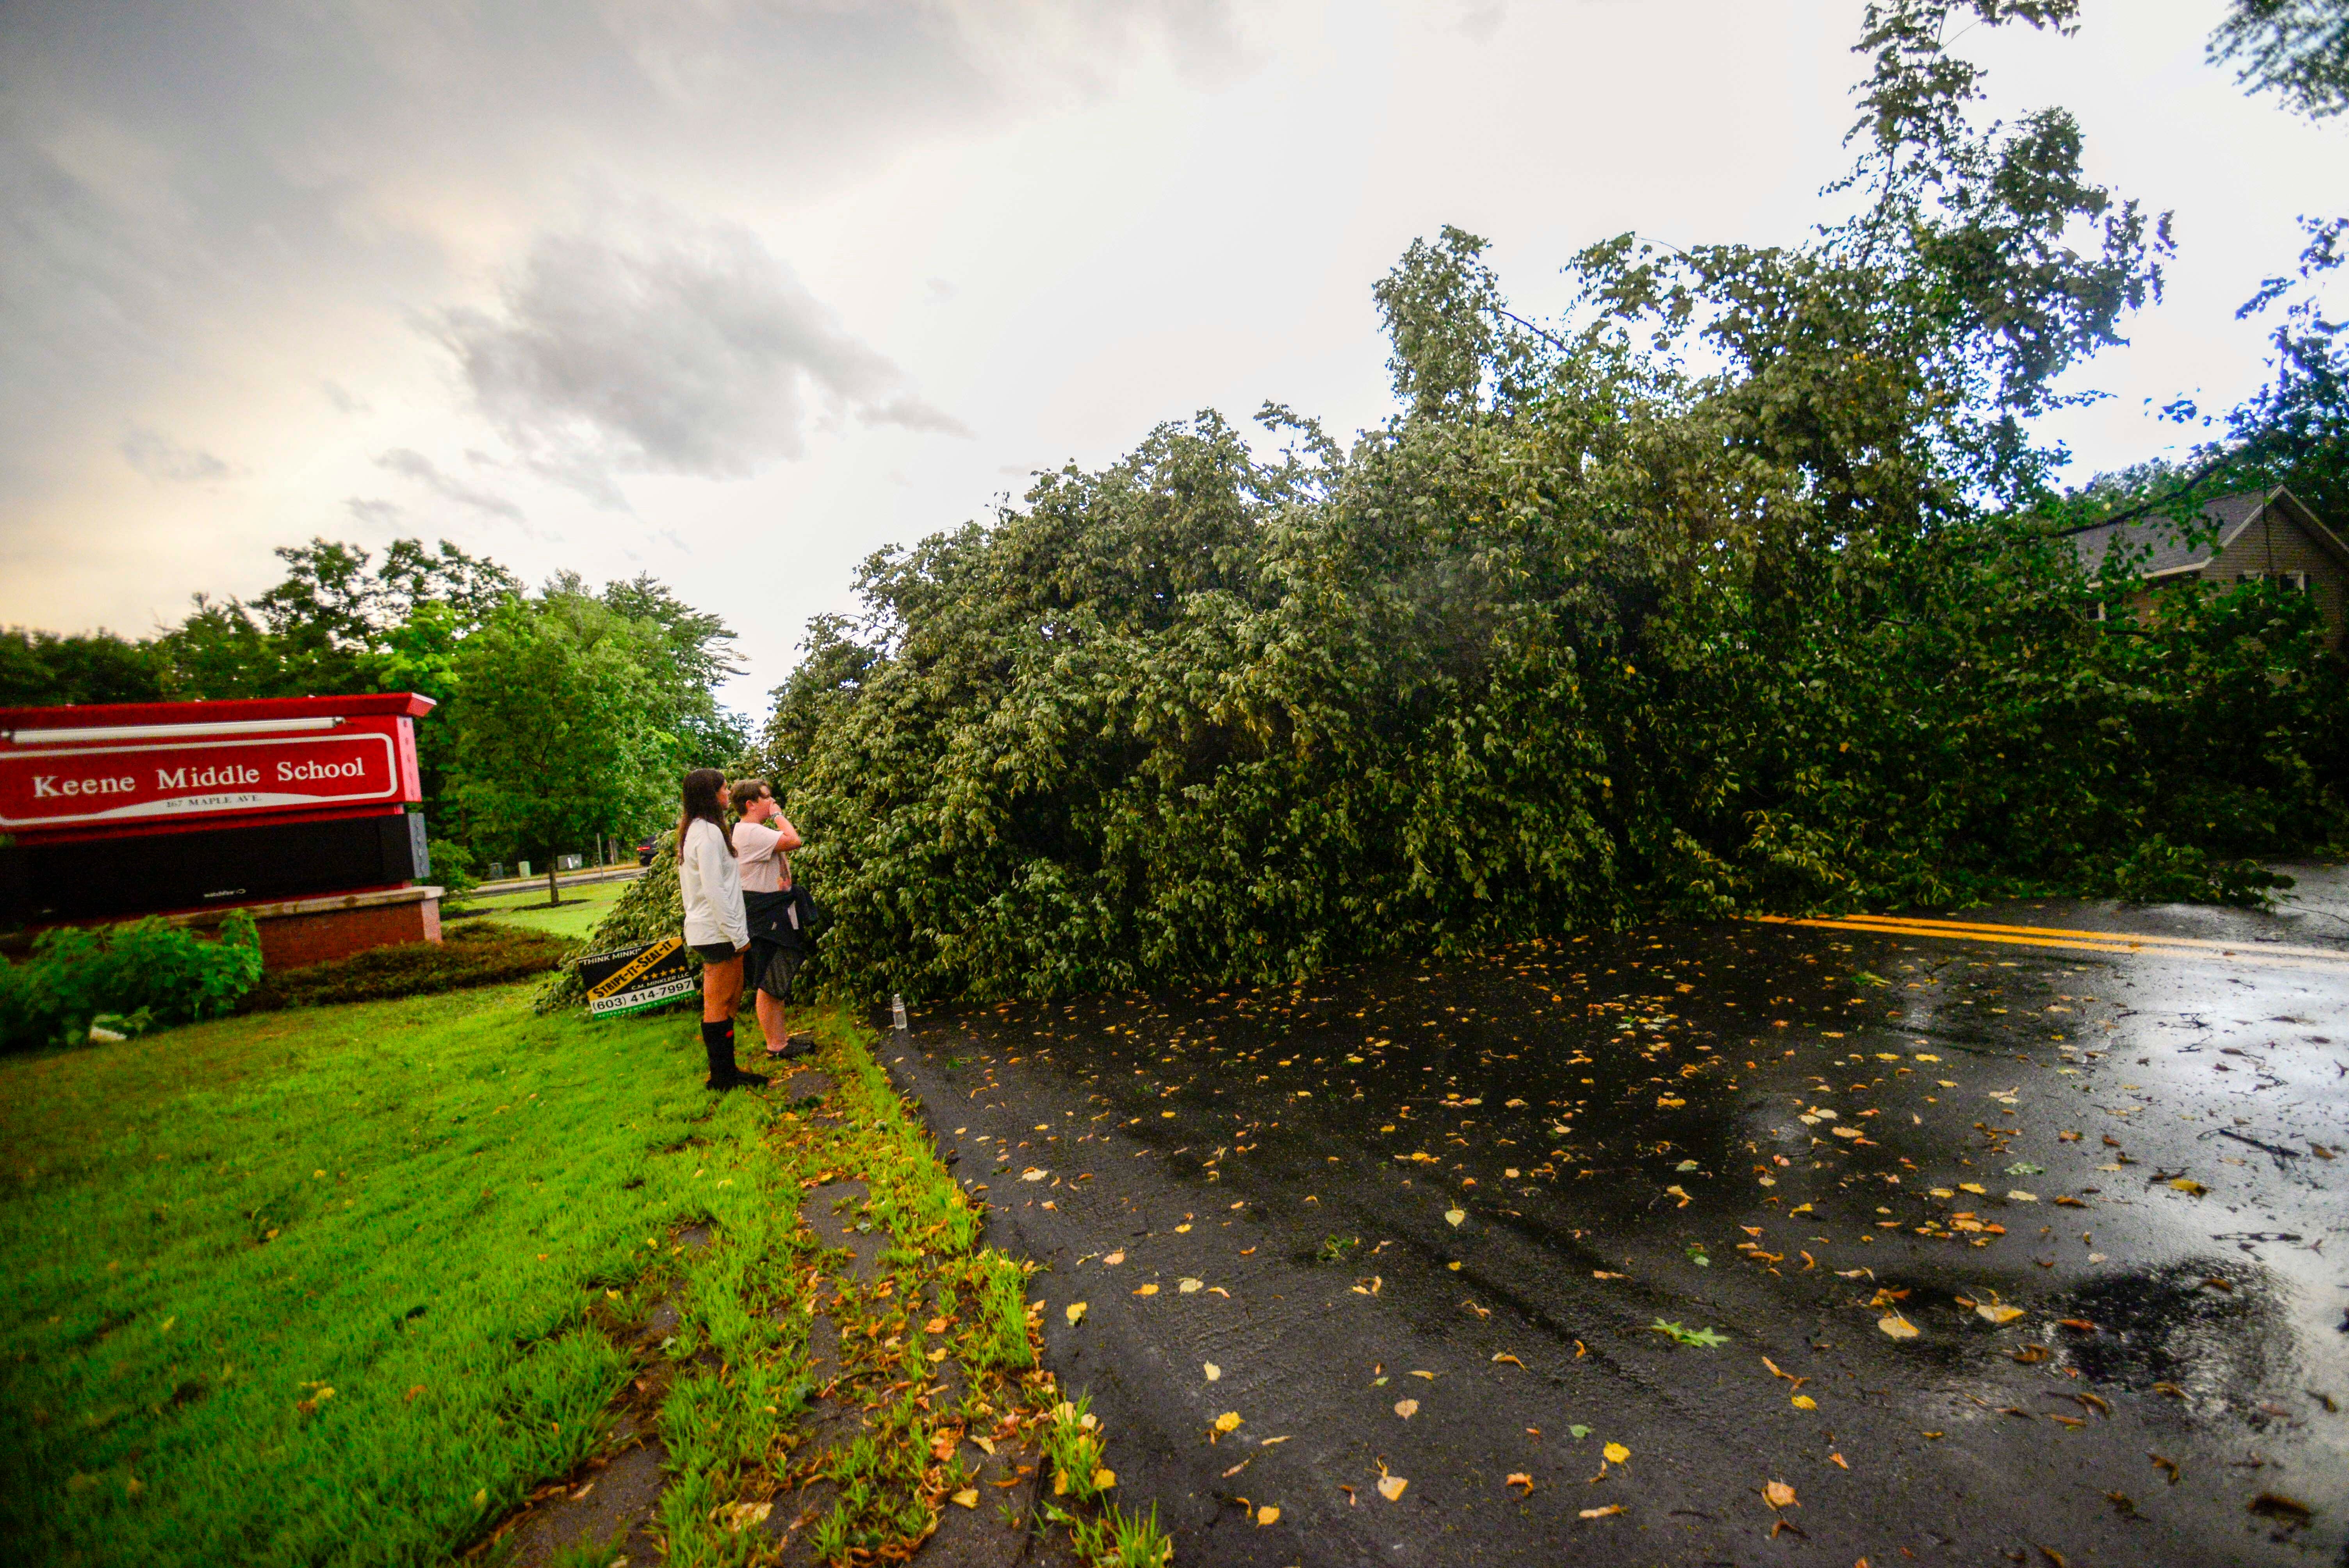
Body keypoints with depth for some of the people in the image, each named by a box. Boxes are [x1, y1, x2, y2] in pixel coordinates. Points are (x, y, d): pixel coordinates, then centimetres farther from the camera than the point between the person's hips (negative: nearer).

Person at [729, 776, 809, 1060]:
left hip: (775, 916, 11)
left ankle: (782, 1039, 24)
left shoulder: (755, 832, 16)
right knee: (768, 983, -3)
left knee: (776, 983, 15)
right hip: (764, 917, -11)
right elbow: (793, 841, -25)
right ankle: (775, 1046, 5)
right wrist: (778, 815, -14)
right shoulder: (750, 832, -17)